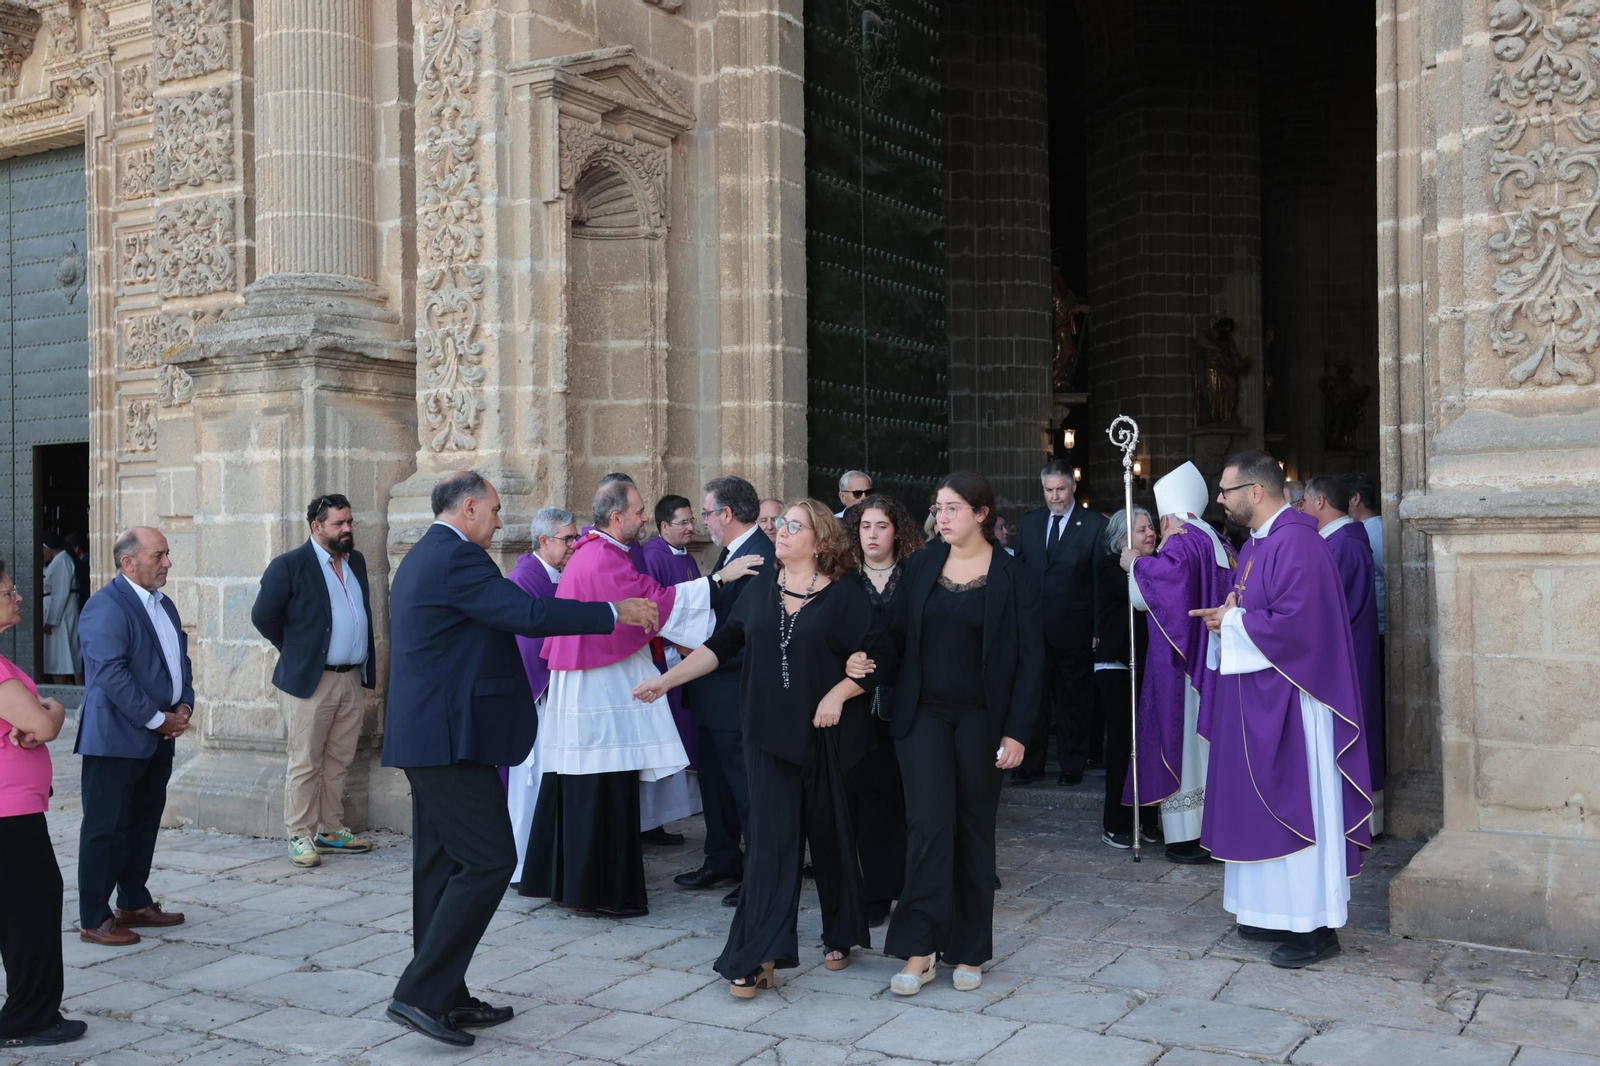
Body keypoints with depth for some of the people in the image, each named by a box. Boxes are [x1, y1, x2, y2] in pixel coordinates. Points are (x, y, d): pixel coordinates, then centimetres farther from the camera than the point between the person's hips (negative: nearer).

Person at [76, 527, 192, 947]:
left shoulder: (164, 605, 14)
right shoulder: (106, 606, -14)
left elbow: (180, 659, 19)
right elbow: (111, 673, -21)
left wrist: (184, 706, 2)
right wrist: (157, 719, -17)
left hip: (158, 738, 9)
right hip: (117, 738, -9)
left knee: (144, 824, 16)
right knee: (106, 829, 0)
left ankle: (134, 903, 28)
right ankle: (94, 920, 9)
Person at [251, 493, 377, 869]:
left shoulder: (356, 562, 12)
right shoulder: (289, 566, -8)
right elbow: (263, 615, -7)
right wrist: (294, 649, 2)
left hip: (353, 680, 6)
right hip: (311, 681, -6)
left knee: (339, 761, 12)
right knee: (305, 764, 1)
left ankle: (331, 830, 22)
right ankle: (300, 837, 8)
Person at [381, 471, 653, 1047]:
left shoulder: (421, 557, 18)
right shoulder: (456, 557, -15)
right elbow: (528, 612, -22)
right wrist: (615, 612, -15)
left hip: (424, 734, 11)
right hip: (451, 736, -11)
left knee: (443, 864, 13)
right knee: (489, 859, -8)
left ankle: (446, 996, 19)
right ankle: (420, 993, -6)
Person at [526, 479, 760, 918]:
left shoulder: (591, 551, 14)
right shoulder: (605, 561, -18)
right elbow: (658, 601, -22)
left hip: (585, 683, 10)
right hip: (603, 689, -10)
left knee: (578, 790, 15)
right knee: (605, 793, -3)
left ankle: (565, 880, 24)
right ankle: (603, 891, 4)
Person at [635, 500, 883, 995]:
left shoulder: (845, 595, -4)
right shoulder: (759, 593, 9)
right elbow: (720, 645, 9)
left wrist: (838, 694, -20)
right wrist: (667, 679, 1)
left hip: (827, 737, -2)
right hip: (770, 735, 3)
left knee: (831, 836, 9)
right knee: (770, 840, -2)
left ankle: (841, 936, 30)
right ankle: (757, 958, -1)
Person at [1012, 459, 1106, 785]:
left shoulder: (1095, 525, -4)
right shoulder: (1029, 522, 8)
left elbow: (1101, 582, -5)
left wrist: (1098, 630, -7)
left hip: (1073, 631, -3)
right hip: (1033, 626, 3)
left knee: (1073, 700, 9)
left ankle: (1072, 766, 20)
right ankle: (1031, 764, 15)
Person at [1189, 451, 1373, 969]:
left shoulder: (1296, 544, -18)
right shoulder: (1255, 543, 14)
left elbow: (1294, 624, -26)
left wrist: (1232, 621, -13)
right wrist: (1227, 616, 0)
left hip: (1288, 701, -10)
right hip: (1257, 698, 10)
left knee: (1296, 803, -4)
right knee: (1262, 804, 14)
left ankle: (1315, 926, 6)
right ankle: (1278, 911, 24)